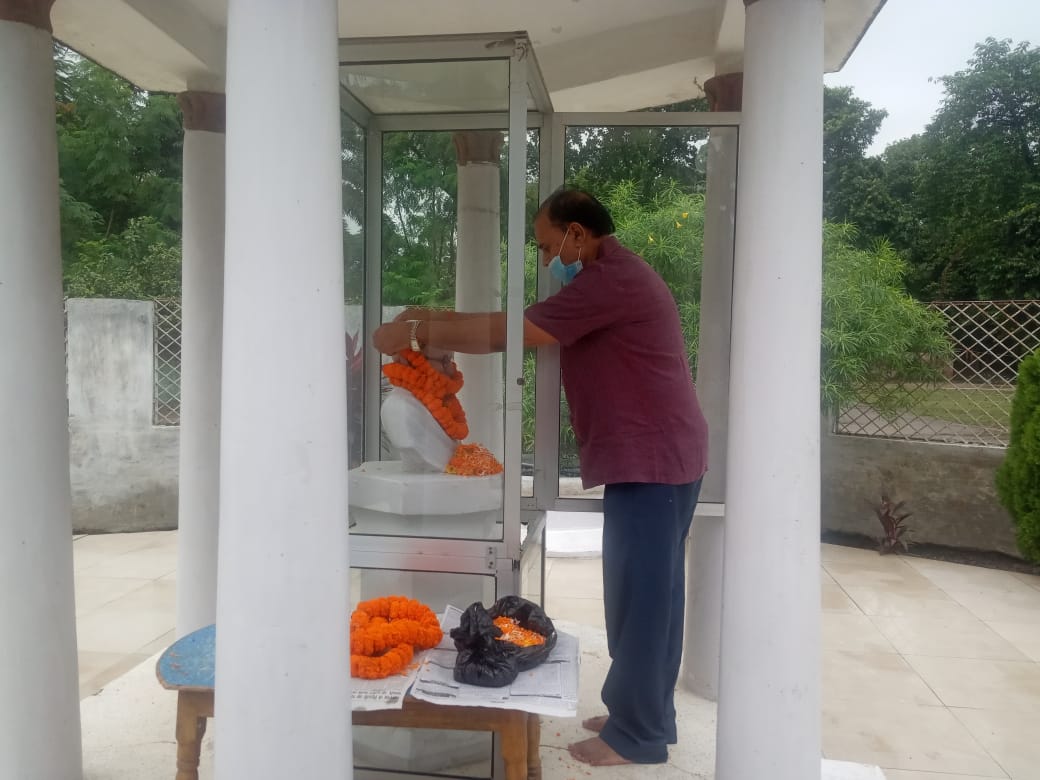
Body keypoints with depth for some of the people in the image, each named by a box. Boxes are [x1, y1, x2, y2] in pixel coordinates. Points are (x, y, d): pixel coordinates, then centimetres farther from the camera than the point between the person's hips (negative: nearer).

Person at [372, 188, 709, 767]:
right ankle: (647, 715, 27)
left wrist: (418, 332, -10)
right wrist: (435, 320, 9)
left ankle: (637, 736, 11)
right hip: (660, 458, 10)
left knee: (639, 595, -2)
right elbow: (523, 326, 16)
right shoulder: (616, 279, 19)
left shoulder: (611, 279, -15)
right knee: (650, 591, 15)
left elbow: (510, 332, -18)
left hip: (650, 459, -10)